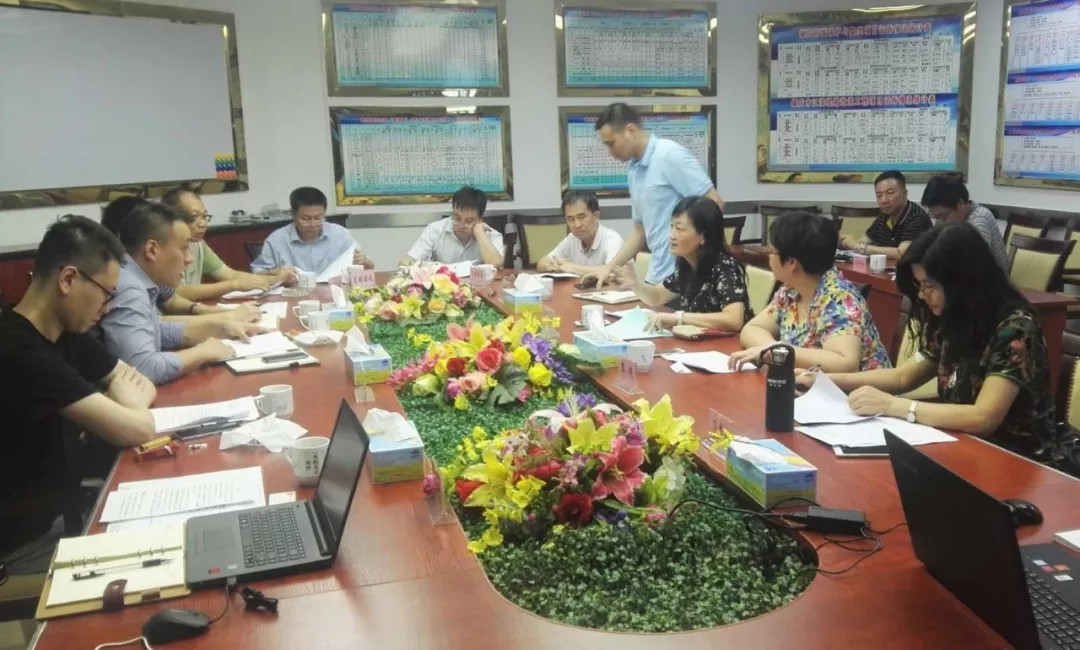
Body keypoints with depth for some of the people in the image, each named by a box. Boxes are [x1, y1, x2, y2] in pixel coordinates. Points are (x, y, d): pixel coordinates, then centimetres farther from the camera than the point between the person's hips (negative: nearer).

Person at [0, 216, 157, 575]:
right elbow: (137, 430, -27)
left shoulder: (66, 333, 1)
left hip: (67, 502, 8)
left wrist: (128, 400, -11)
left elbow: (139, 383, 12)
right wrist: (130, 403, -4)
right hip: (30, 540, -8)